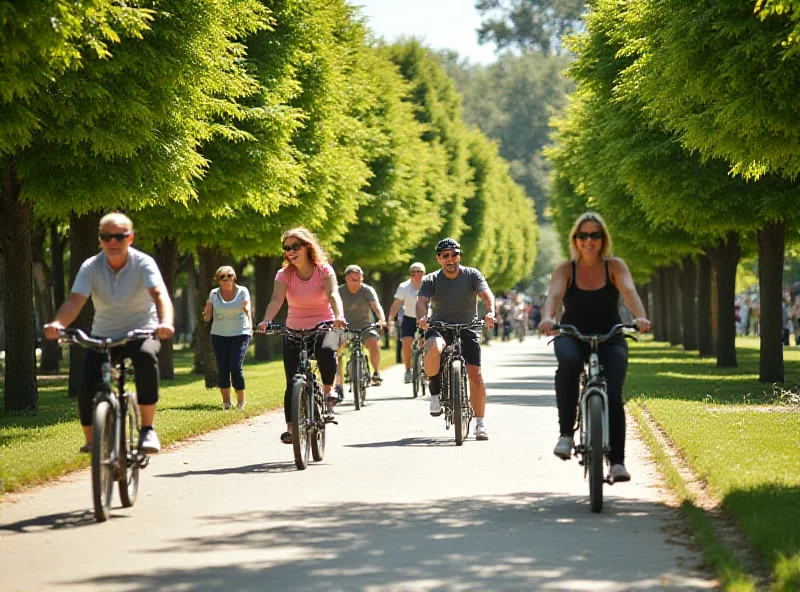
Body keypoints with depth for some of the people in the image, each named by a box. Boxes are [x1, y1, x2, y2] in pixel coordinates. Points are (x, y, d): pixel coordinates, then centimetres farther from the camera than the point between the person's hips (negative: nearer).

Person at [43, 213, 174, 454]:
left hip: (141, 331, -2)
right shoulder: (91, 267, -10)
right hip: (102, 336, 2)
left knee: (146, 357, -37)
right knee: (86, 388, -20)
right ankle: (90, 440, 7)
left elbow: (160, 294, -31)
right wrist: (57, 323, -45)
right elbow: (74, 301, -23)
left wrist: (166, 322, -53)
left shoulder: (143, 263, -15)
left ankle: (148, 429, -26)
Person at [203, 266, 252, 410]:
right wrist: (206, 315, -15)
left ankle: (241, 401, 1)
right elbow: (208, 315, 8)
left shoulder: (242, 291, 4)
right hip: (219, 335, 2)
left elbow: (247, 310, -3)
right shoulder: (214, 294, 7)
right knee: (222, 369, -1)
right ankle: (226, 402, 9)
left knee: (236, 367, -13)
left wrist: (250, 326, -23)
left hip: (240, 334, -2)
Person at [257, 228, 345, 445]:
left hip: (323, 328, -2)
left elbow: (332, 294, -25)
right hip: (294, 331, 2)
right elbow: (276, 300, -20)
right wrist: (266, 321, -41)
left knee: (327, 353, -34)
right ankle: (290, 427, 1)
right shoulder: (284, 274, -4)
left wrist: (339, 316, -46)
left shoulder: (323, 270, -8)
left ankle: (328, 390, -6)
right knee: (292, 382, -7)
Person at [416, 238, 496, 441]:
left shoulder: (472, 275, -4)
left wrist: (490, 313, -40)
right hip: (440, 328, 0)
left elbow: (487, 295, -18)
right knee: (433, 348, -36)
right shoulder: (431, 280, -3)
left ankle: (480, 423, 1)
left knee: (475, 375, -13)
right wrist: (422, 317, -41)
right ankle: (435, 391, -14)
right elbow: (421, 301, -18)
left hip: (467, 330, 1)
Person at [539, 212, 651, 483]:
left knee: (613, 394, -21)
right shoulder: (566, 270, -4)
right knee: (568, 361, -37)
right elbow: (554, 295, -22)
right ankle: (566, 433, -26)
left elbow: (629, 291, -21)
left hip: (610, 339, 1)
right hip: (572, 336, -1)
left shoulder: (615, 267, -3)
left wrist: (641, 317, -42)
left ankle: (617, 461, -13)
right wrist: (547, 318, -45)